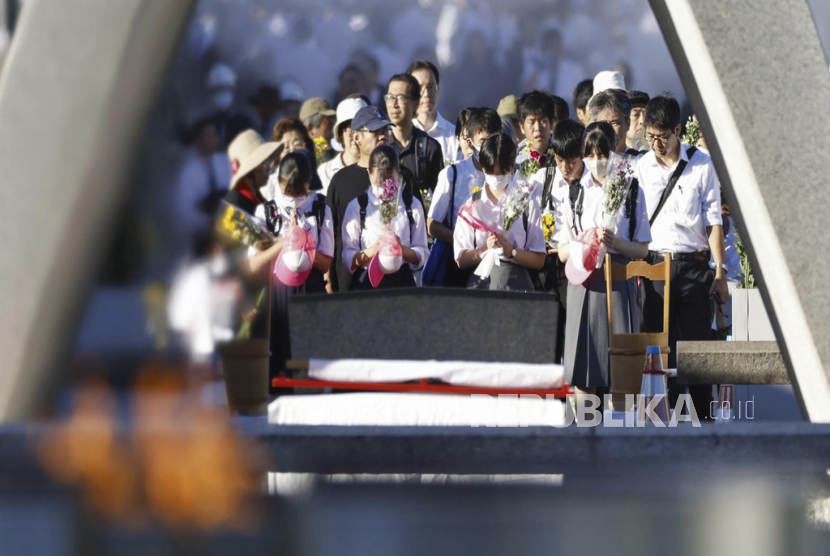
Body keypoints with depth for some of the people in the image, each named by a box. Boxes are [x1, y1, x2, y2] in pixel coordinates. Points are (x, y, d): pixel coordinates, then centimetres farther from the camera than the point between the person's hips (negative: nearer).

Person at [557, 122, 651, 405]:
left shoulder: (631, 191, 7)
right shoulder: (575, 193, 13)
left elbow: (642, 249, 5)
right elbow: (562, 253, 12)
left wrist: (614, 242, -13)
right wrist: (583, 242, -9)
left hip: (619, 280, -2)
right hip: (584, 282, 2)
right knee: (583, 374, -2)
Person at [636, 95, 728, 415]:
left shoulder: (701, 166, 3)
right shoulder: (642, 167, 9)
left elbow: (713, 221, 2)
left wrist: (720, 271, -3)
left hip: (693, 265, -2)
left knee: (696, 345, -5)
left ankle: (705, 416, 0)